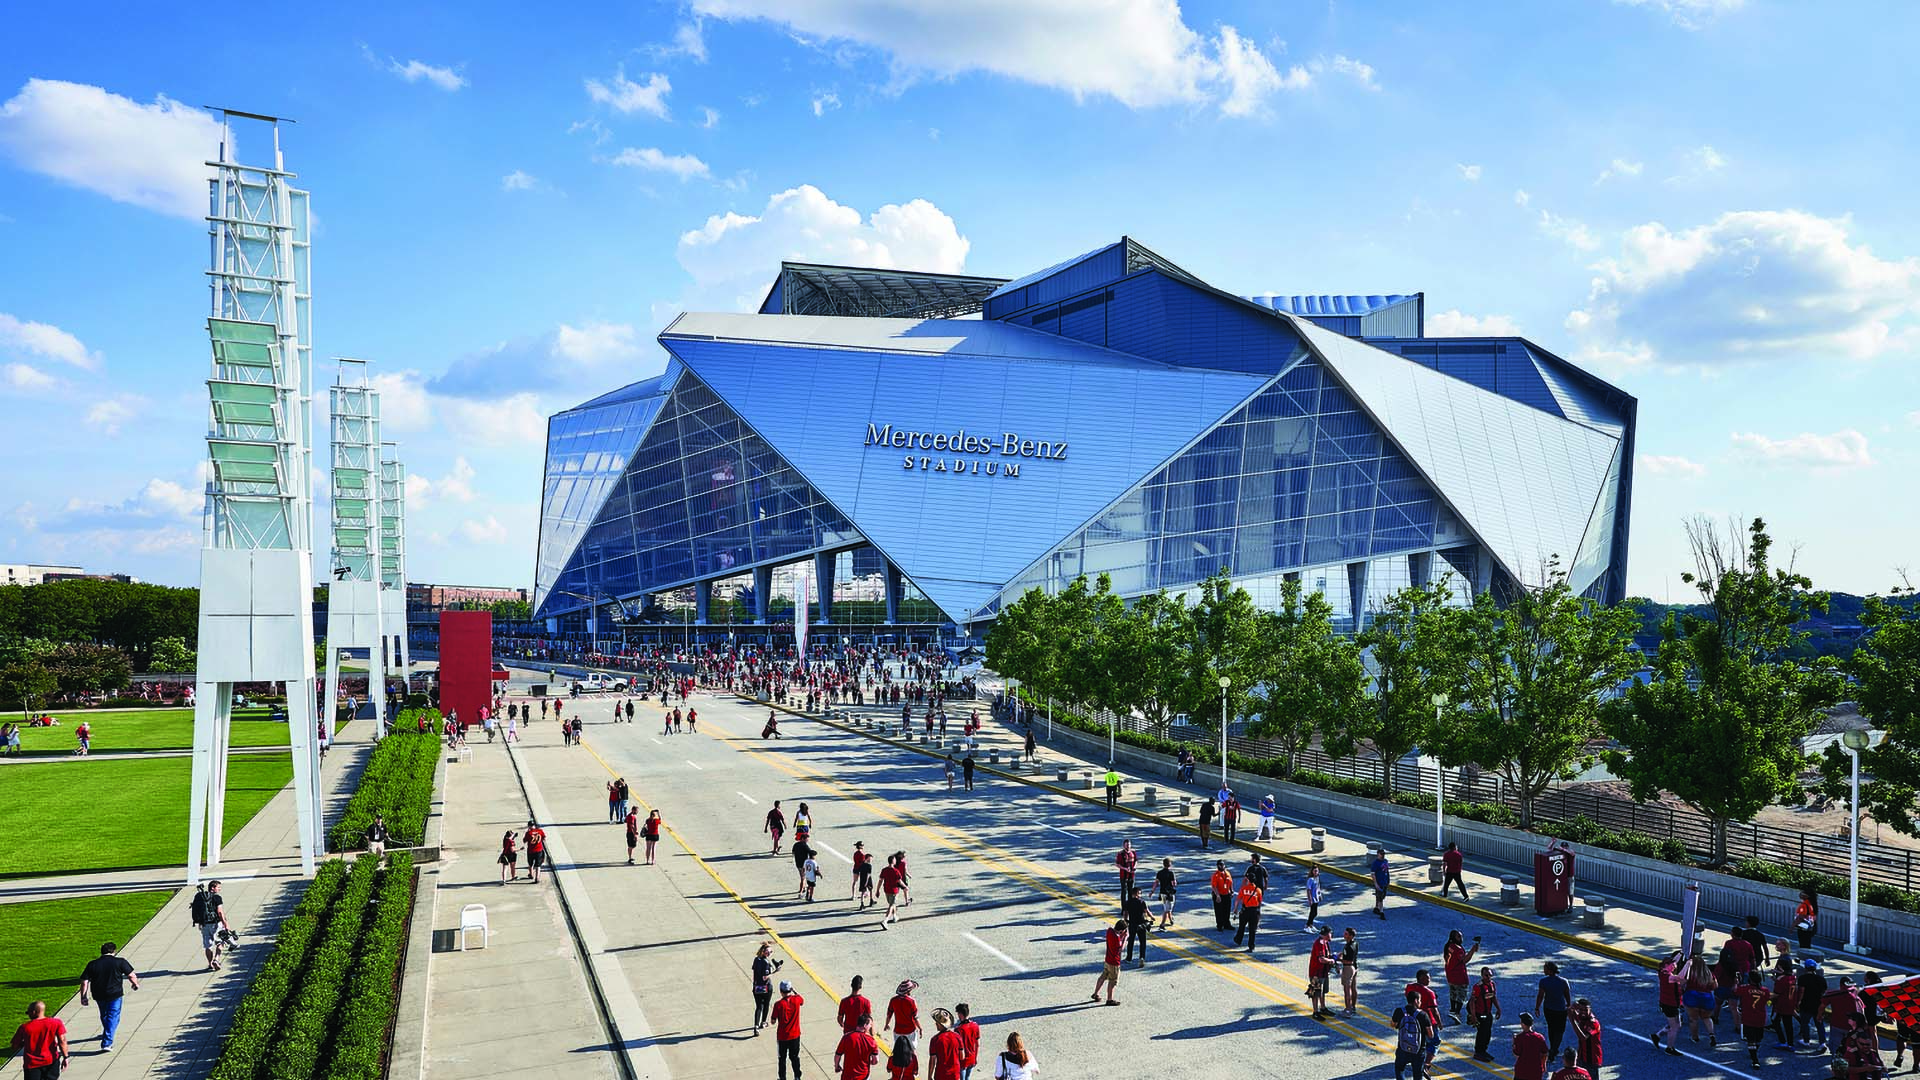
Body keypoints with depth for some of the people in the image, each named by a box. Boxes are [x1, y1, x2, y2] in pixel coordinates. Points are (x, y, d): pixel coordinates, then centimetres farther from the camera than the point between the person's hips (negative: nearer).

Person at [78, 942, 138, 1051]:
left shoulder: (92, 964, 0)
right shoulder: (119, 962, -8)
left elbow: (84, 982, -2)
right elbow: (131, 975, -7)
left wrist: (83, 997, 6)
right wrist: (136, 984, 13)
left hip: (99, 995, 4)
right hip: (115, 995, -4)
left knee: (104, 1015, 26)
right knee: (113, 1017, 2)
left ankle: (107, 1035, 47)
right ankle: (107, 1043, -8)